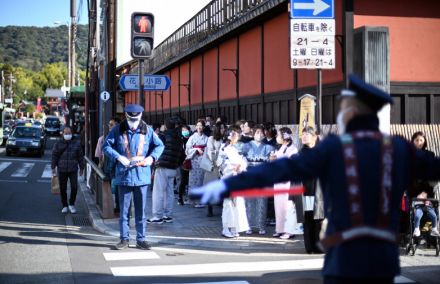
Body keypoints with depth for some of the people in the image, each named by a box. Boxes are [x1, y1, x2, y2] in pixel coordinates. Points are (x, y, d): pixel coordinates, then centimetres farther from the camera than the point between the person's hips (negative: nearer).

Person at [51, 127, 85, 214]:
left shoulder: (76, 143, 5)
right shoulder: (58, 144, 4)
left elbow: (80, 156, 10)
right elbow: (54, 156, 6)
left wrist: (81, 167, 10)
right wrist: (53, 167, 1)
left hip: (73, 170, 0)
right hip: (62, 170, 0)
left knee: (74, 187, -7)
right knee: (63, 189, 4)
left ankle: (71, 204, 12)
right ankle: (65, 206, 17)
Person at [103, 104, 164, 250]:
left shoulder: (147, 131, 3)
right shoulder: (117, 130, 0)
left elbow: (159, 145, 12)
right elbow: (106, 146, 0)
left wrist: (152, 157, -6)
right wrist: (118, 157, -15)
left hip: (142, 176, 1)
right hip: (124, 175, -1)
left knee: (141, 209, 8)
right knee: (123, 209, 5)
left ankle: (141, 239, 15)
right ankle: (124, 239, 14)